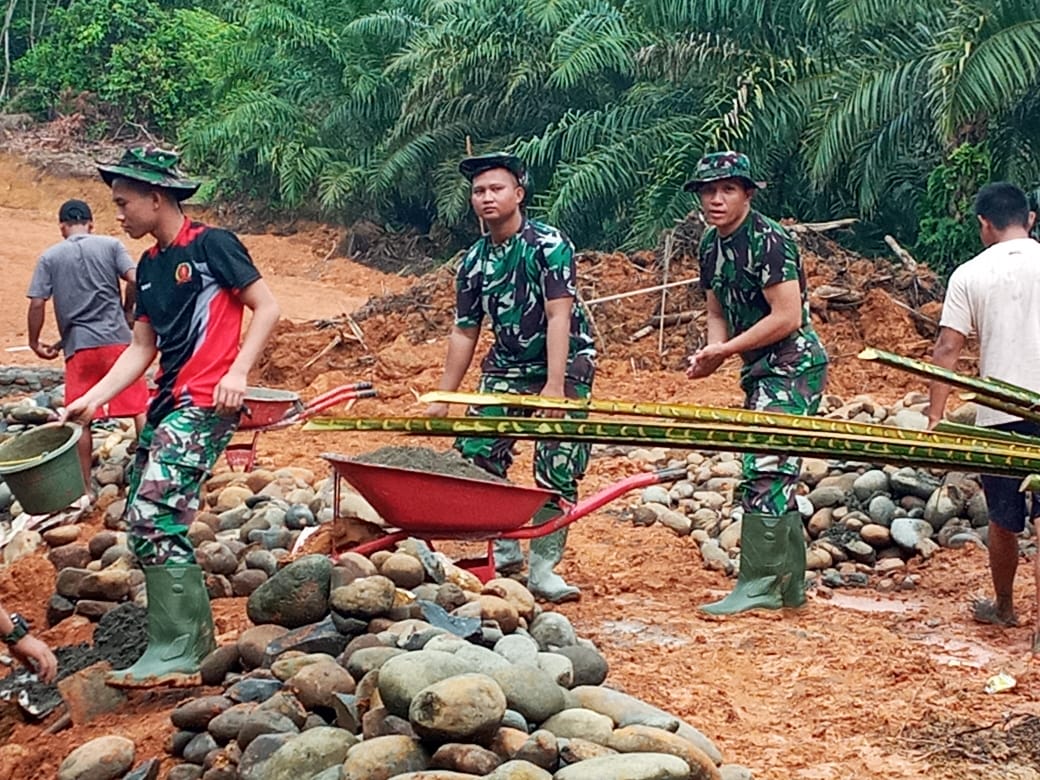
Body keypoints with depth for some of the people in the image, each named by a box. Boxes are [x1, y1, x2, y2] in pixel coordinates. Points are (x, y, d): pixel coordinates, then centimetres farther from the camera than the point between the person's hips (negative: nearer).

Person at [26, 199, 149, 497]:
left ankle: (86, 487, 8)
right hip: (117, 339, 0)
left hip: (78, 346, 0)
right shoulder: (111, 245, 4)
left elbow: (37, 304, -1)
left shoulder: (49, 258, 4)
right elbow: (134, 281, -6)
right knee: (139, 406, 9)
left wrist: (34, 342, 12)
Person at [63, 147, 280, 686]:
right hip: (167, 403, 9)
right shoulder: (149, 267, 15)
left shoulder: (210, 245, -7)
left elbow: (267, 308, -8)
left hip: (205, 404, -9)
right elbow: (142, 349, 14)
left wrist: (237, 372, -18)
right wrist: (92, 399, 5)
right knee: (144, 519, 8)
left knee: (155, 517, -15)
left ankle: (174, 651, -9)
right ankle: (194, 634, 19)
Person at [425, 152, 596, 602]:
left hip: (564, 366, -5)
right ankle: (503, 549, 9)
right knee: (474, 452, -7)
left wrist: (555, 386, -28)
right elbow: (464, 333, 8)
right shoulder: (474, 261, 2)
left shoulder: (549, 245, -14)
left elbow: (558, 317, -21)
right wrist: (442, 398, 6)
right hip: (507, 368, 5)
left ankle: (543, 568, 0)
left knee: (557, 469, -9)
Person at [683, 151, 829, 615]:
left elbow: (787, 317, -22)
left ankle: (759, 585, -10)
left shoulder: (768, 241, -17)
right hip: (760, 370, 10)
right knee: (775, 476, 12)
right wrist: (712, 350, -6)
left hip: (793, 367, -10)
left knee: (765, 471, -13)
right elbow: (718, 311, 15)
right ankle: (790, 585, 19)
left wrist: (725, 351, -17)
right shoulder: (711, 244, 10)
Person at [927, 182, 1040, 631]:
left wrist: (935, 417, -2)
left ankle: (1004, 607, 35)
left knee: (1004, 519, 17)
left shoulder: (969, 275, 0)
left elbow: (947, 350, -4)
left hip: (999, 416, 1)